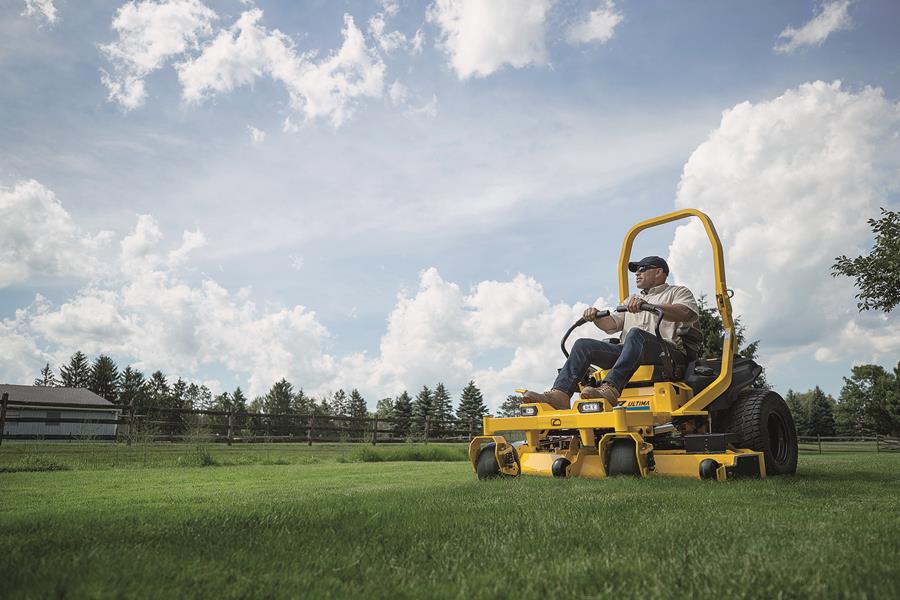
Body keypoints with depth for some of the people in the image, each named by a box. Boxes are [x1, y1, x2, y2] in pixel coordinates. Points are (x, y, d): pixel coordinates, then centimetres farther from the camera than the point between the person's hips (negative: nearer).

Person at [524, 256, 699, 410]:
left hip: (669, 351, -6)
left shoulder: (678, 292, 15)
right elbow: (612, 324, 23)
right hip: (630, 351, 6)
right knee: (583, 345, -11)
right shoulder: (632, 299, 35)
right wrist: (596, 317, -1)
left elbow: (686, 313, -9)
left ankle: (609, 390, -52)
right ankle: (560, 394, -28)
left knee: (635, 334, -37)